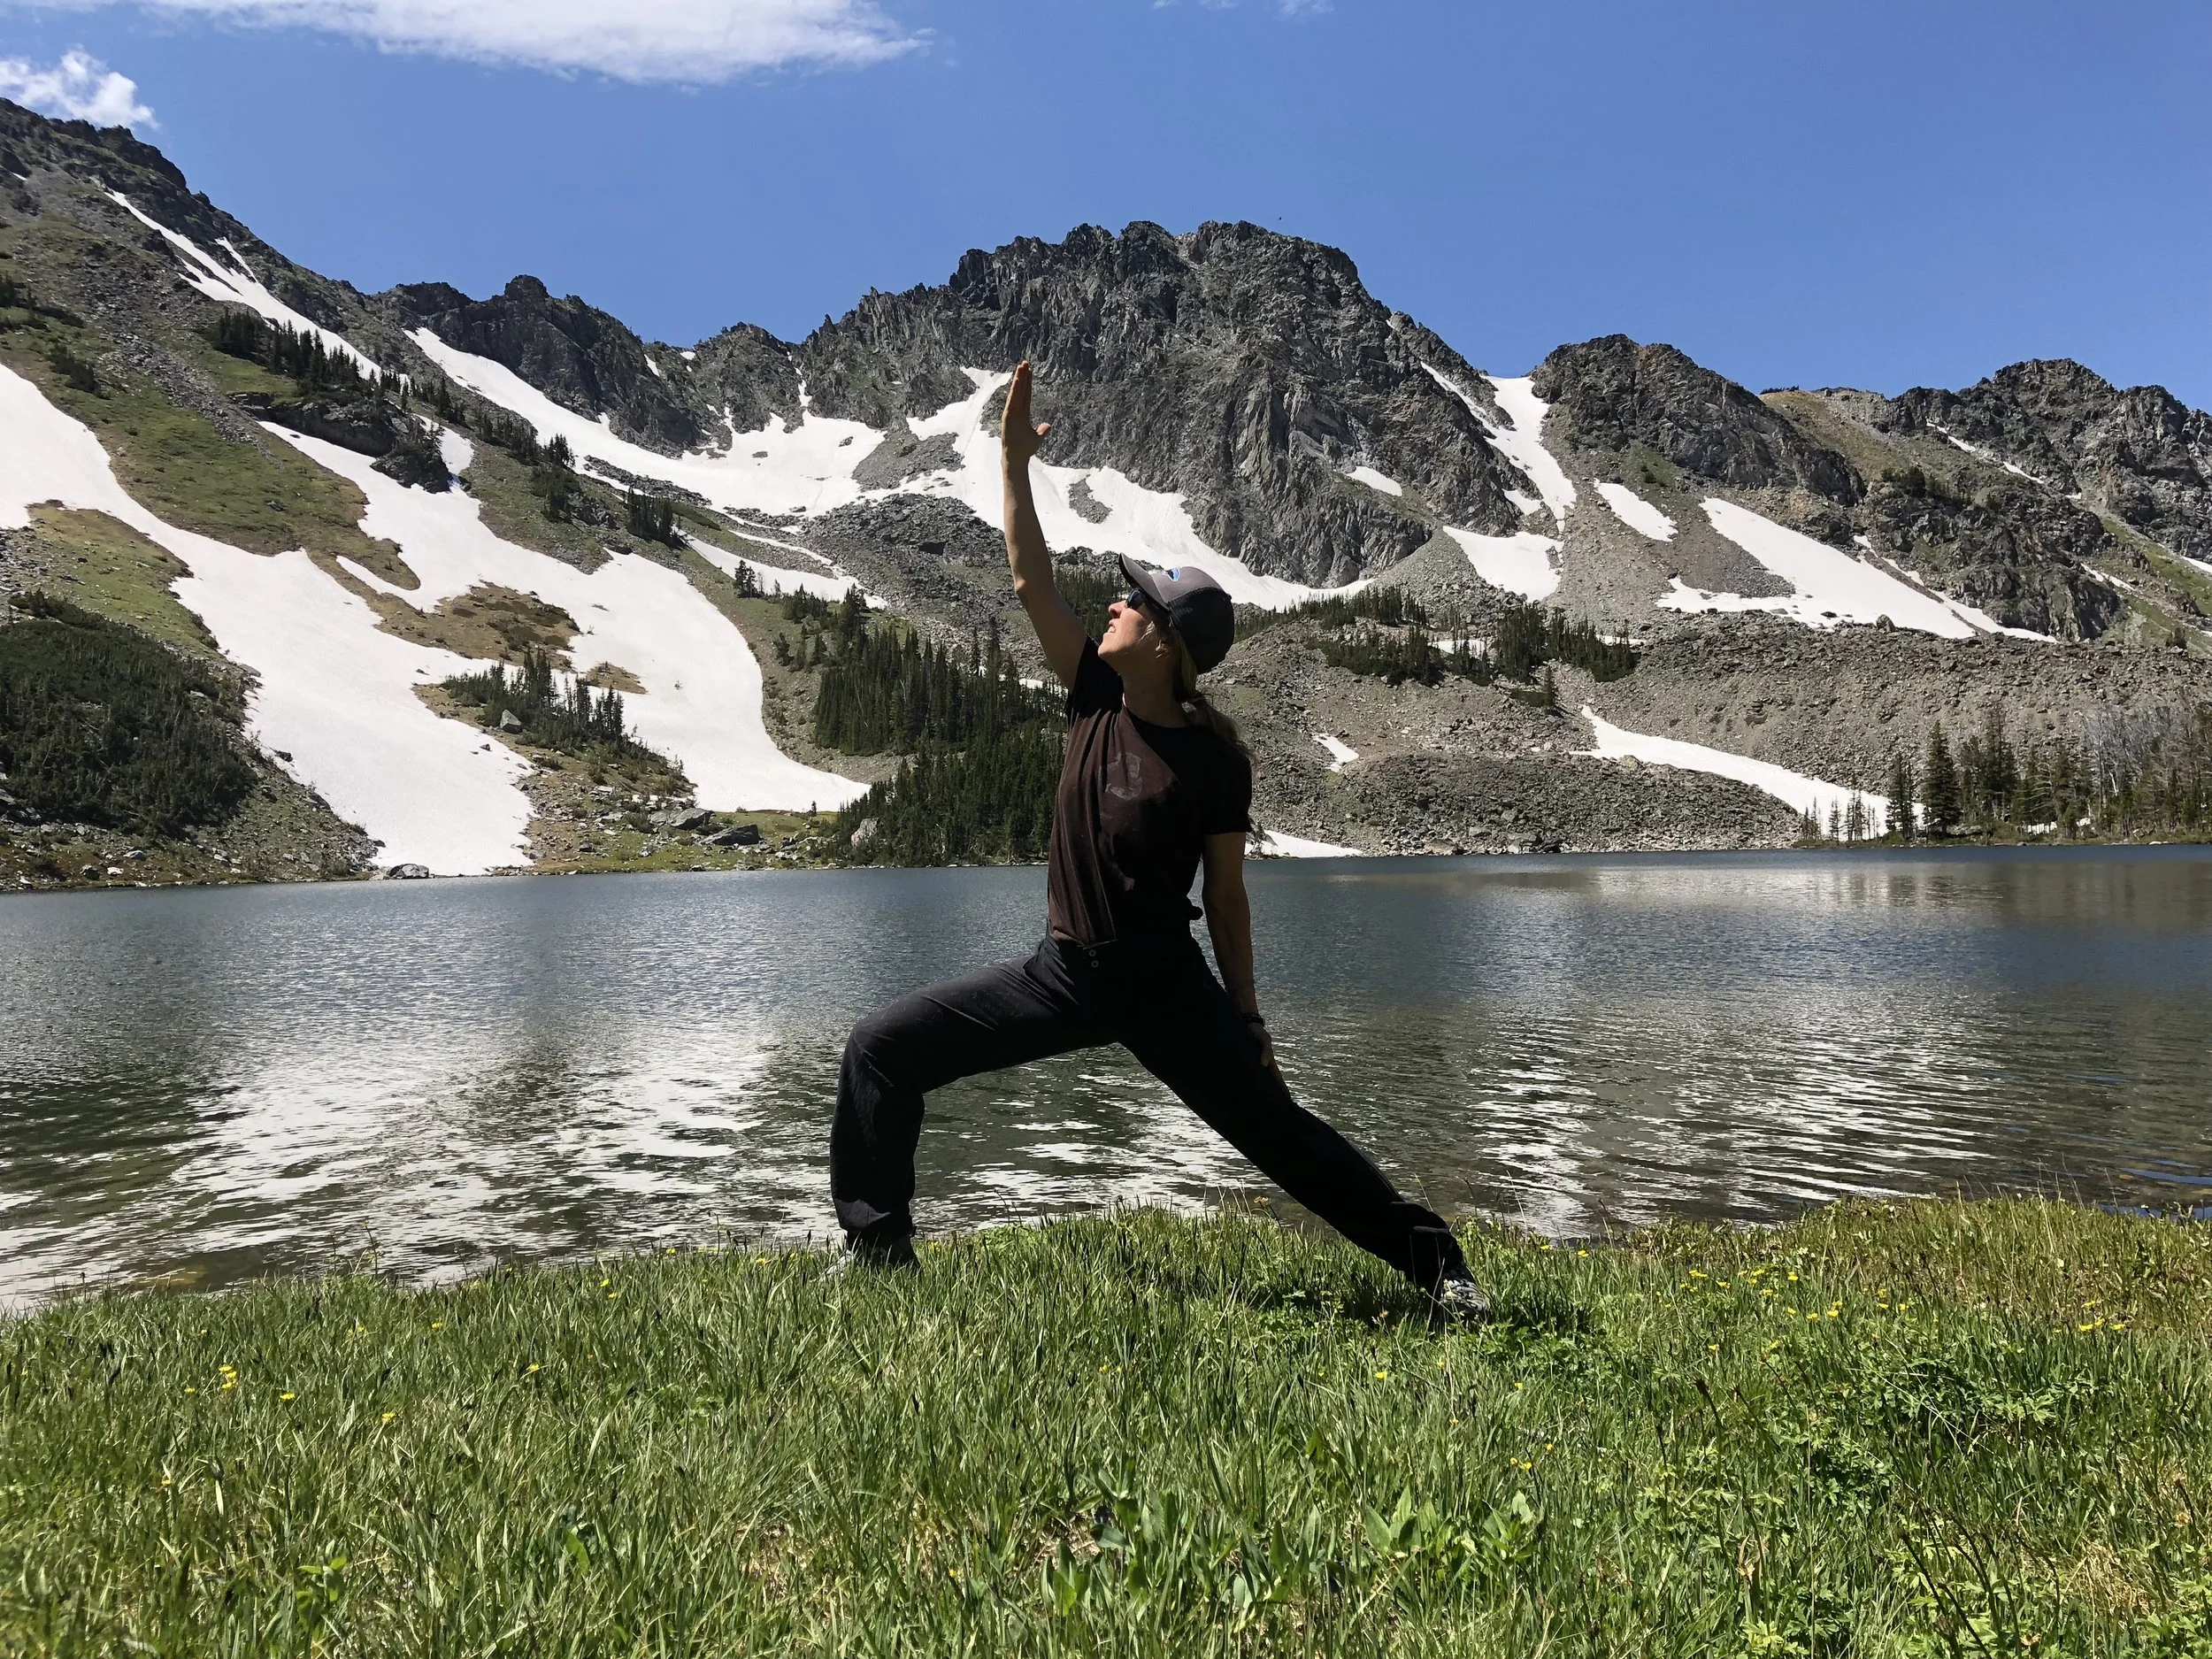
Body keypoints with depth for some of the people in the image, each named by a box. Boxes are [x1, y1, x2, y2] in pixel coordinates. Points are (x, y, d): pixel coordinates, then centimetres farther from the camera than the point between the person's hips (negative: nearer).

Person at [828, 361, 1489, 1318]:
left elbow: (1226, 898, -4)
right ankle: (878, 1250, 12)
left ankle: (1436, 1262, 10)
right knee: (880, 1050, 0)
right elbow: (1029, 579, -2)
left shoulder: (1215, 759, -11)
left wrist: (1245, 1019, -3)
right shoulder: (1098, 698, -1)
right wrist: (1015, 459, -5)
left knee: (1278, 1130, -4)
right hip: (1064, 974, 5)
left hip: (1165, 985, -4)